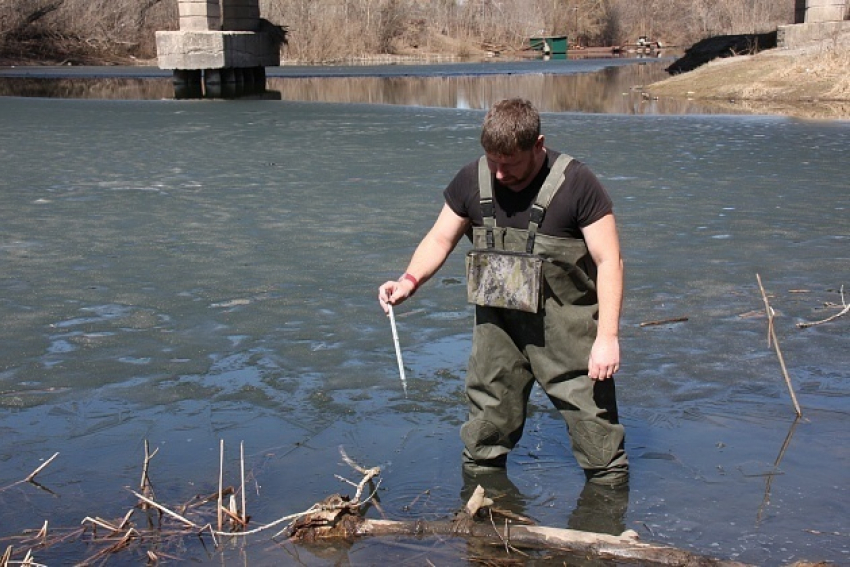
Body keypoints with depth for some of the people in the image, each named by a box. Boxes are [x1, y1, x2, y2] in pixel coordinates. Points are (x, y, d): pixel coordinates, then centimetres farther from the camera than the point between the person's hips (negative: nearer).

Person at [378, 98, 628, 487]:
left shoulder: (575, 184, -15)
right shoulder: (473, 180, -2)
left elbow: (608, 261, -13)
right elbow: (440, 239, 7)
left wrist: (608, 336, -18)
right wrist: (410, 280, -12)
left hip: (566, 325, -4)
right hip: (497, 320, 4)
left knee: (592, 414, 1)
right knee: (487, 416, 15)